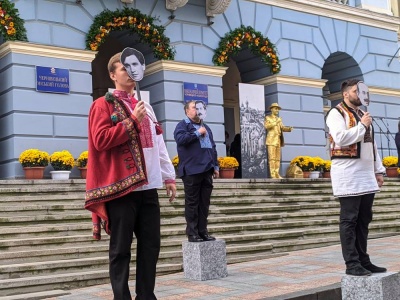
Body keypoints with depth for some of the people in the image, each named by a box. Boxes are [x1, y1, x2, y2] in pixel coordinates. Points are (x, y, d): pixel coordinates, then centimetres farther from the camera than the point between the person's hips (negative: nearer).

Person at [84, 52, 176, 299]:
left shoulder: (145, 106, 20)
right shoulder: (104, 105, 0)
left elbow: (159, 144, 20)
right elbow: (101, 140, -15)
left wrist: (169, 177, 15)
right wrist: (132, 120, -13)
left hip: (148, 187, 6)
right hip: (121, 187, -6)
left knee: (151, 246, 7)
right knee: (121, 249, 0)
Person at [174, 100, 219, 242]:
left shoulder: (205, 127, 23)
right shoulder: (182, 125, 1)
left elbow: (213, 147, 24)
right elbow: (180, 139, -19)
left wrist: (215, 166, 17)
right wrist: (197, 133, -11)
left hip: (206, 170, 7)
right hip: (191, 171, -6)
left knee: (204, 203, 8)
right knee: (192, 203, -2)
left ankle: (203, 231, 14)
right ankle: (192, 233, 2)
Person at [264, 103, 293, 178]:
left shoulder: (279, 119, 20)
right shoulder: (267, 118, 3)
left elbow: (282, 128, 9)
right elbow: (266, 126, -16)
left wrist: (289, 128, -10)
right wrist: (275, 123, -25)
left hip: (278, 141, 6)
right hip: (271, 140, -6)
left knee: (277, 158, 3)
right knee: (272, 158, -12)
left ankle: (276, 174, 3)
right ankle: (272, 175, -15)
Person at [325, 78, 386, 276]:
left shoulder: (362, 114, 22)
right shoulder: (336, 113, -4)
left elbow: (371, 144, 22)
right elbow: (340, 138, -20)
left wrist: (378, 170, 17)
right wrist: (362, 126, -10)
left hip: (366, 174, 8)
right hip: (348, 174, -8)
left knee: (364, 219, 10)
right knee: (349, 220, -5)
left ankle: (363, 260, 17)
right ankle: (352, 264, -2)